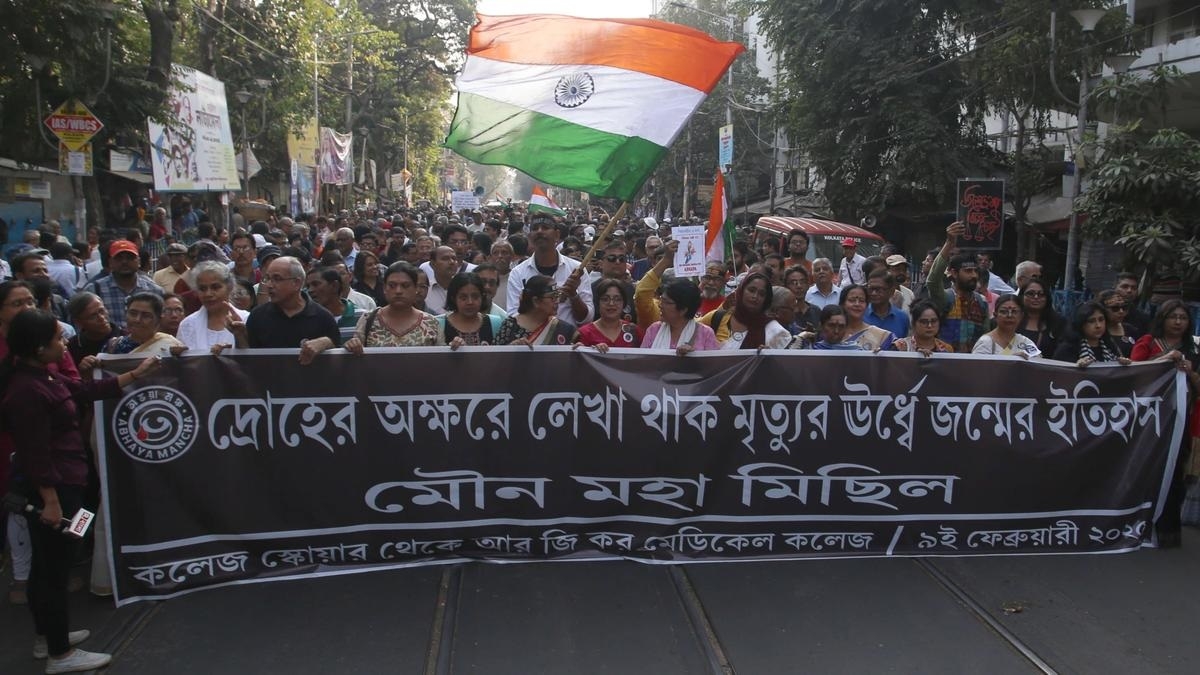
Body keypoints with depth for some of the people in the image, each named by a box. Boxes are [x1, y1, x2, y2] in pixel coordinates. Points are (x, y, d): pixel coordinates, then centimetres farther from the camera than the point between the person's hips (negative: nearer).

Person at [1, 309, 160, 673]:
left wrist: (136, 374, 22)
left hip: (59, 485, 11)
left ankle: (46, 637, 35)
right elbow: (34, 453, -24)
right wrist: (51, 500, -22)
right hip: (51, 490, -11)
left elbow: (87, 390, 18)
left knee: (46, 565, 20)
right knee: (55, 568, 0)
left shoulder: (42, 375, 6)